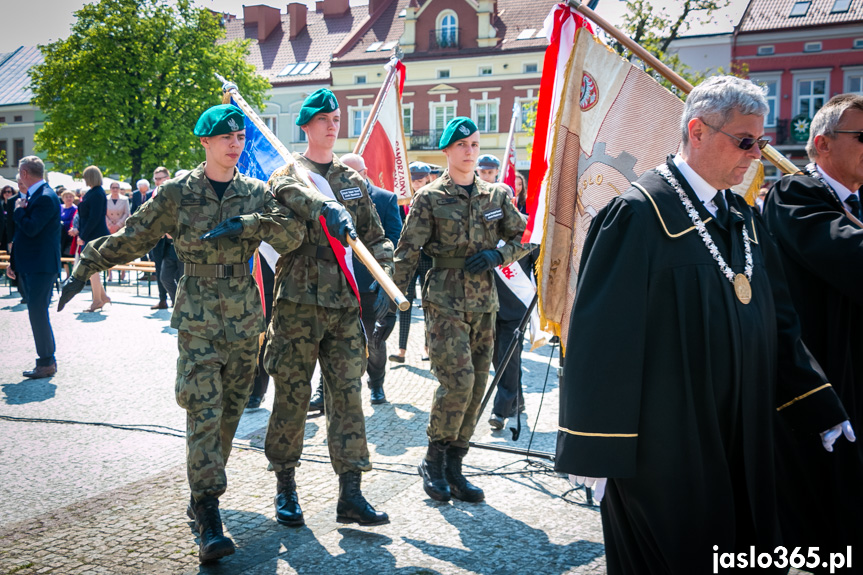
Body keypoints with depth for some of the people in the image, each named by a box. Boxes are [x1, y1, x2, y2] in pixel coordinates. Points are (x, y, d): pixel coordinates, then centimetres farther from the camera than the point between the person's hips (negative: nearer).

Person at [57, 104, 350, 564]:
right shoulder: (179, 192, 1)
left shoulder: (256, 193, 6)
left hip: (245, 316, 3)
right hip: (198, 315, -3)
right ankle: (209, 519, -11)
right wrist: (85, 267, 6)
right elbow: (133, 237, 6)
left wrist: (248, 223, -20)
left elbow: (291, 236, -7)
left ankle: (201, 494, 26)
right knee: (203, 411, -11)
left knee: (230, 411, 9)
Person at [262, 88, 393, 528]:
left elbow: (375, 237, 17)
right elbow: (293, 193, -18)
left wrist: (383, 280, 1)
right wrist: (327, 210, -39)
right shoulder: (288, 173, 5)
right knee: (292, 394, 2)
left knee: (347, 395, 2)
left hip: (345, 306, 4)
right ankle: (285, 487, 19)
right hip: (298, 302, -4)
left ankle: (350, 495, 6)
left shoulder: (353, 180, 17)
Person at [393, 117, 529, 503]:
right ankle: (433, 462, 4)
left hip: (484, 301, 5)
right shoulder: (430, 198, -1)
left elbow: (524, 237, 15)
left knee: (476, 386, 6)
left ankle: (453, 466, 19)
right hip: (444, 300, -5)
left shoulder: (495, 196, 10)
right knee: (458, 381, -15)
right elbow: (407, 251, -2)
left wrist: (498, 254, -4)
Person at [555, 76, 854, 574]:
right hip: (663, 449, -7)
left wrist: (821, 410, 8)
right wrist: (596, 453, -19)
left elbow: (778, 323, 14)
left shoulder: (743, 218, 8)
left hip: (738, 440, 8)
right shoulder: (641, 213, -16)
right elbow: (603, 335, -19)